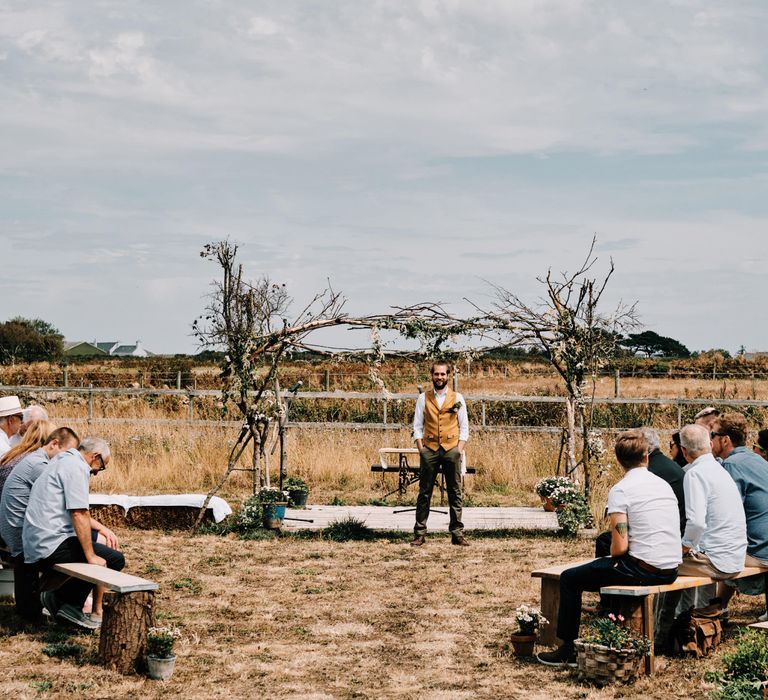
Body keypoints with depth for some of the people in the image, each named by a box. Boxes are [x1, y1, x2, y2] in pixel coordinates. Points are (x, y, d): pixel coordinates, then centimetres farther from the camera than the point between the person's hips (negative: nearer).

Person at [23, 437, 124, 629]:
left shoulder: (63, 462, 23)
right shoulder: (77, 467, -10)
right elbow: (78, 514, -18)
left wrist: (102, 528, 26)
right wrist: (91, 557, -16)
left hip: (34, 546, 11)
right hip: (52, 544, -11)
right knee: (115, 559, -10)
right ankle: (66, 602, -5)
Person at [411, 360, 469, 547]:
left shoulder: (457, 398, 6)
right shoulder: (423, 398, 7)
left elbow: (464, 427, 7)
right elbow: (417, 426, 6)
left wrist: (459, 450, -3)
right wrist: (421, 449, -4)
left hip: (452, 450, 0)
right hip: (429, 450, 0)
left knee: (455, 493, 1)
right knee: (424, 493, 1)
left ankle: (457, 533, 5)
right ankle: (420, 533, 3)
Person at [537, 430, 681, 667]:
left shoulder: (620, 490, -11)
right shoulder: (664, 485, 11)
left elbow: (620, 547, -17)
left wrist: (611, 557, 6)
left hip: (642, 570, -7)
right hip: (670, 571, 7)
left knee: (570, 579, 10)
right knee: (608, 569, 35)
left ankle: (569, 650, 14)